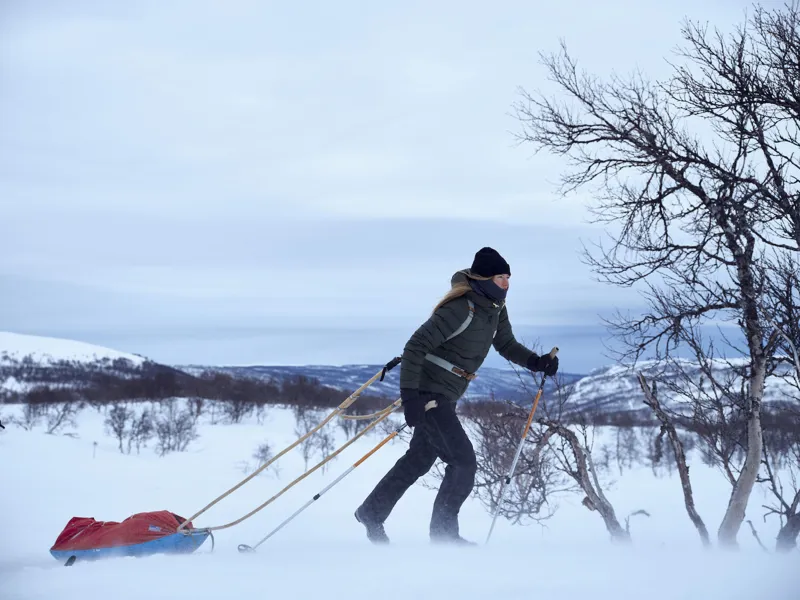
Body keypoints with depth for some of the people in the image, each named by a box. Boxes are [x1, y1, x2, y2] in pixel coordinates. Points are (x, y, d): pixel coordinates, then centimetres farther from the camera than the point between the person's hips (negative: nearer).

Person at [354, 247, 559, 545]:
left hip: (445, 398, 10)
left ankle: (371, 512, 32)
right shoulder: (460, 309, -25)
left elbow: (506, 345, 15)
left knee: (419, 460, 19)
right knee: (464, 462, -9)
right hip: (428, 394, -10)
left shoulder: (496, 309, 1)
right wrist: (410, 395, -30)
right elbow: (416, 346, -24)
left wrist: (537, 362, -3)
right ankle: (443, 531, 5)